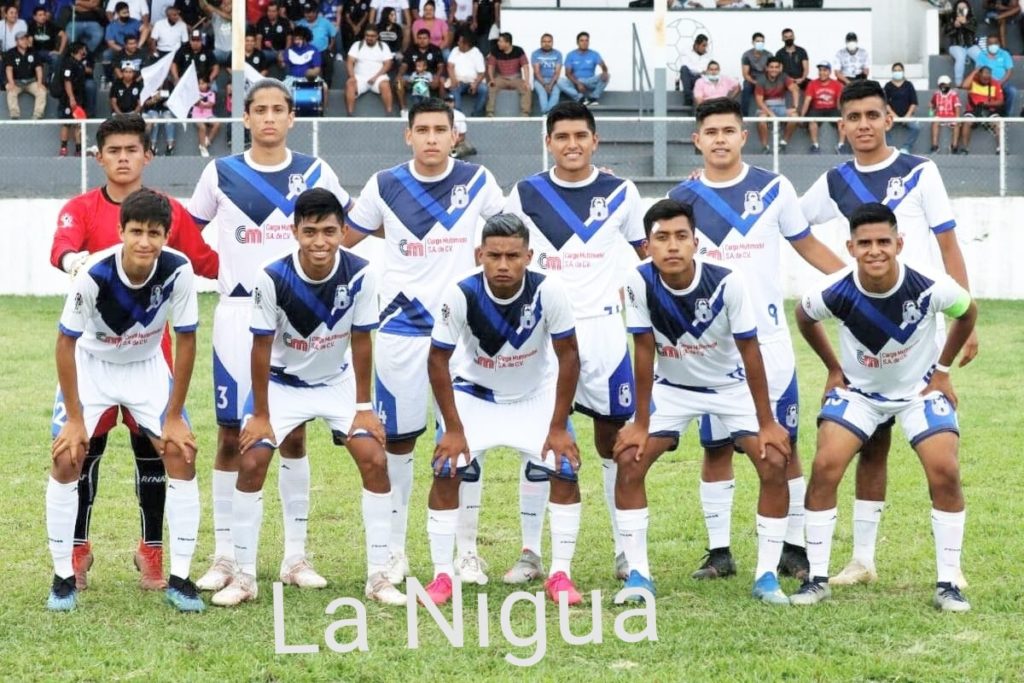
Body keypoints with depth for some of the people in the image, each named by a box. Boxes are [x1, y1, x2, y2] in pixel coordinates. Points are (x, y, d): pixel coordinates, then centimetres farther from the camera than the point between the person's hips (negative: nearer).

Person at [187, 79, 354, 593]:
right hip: (238, 314, -1)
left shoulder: (314, 173, 3)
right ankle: (225, 557, 6)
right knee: (231, 434, -1)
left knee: (294, 432, 4)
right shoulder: (220, 173, 2)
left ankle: (295, 556, 10)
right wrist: (220, 267, -1)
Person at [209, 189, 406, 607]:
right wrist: (260, 415, -13)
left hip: (338, 382, 1)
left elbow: (360, 341, -11)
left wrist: (363, 407, -8)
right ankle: (244, 578, 0)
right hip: (283, 383, -1)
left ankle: (378, 577, -2)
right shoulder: (272, 278, -28)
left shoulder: (359, 275, -23)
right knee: (251, 464, -13)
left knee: (375, 460, -11)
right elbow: (262, 347, -17)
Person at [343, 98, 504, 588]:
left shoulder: (477, 182, -1)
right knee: (398, 439, 4)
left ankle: (467, 550, 11)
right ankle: (394, 549, 14)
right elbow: (345, 238, 10)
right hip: (401, 329, 0)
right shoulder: (385, 185, -1)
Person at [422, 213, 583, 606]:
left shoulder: (548, 292, -28)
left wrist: (558, 427, -14)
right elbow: (438, 360, -15)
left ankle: (560, 575, 1)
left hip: (536, 393, 0)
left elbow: (567, 355, -15)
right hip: (475, 391, 0)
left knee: (564, 470, -14)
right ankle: (442, 576, -1)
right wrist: (453, 428, -15)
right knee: (446, 471, -15)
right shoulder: (460, 295, -29)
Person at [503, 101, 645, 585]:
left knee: (613, 435, 3)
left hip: (603, 329, 0)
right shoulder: (526, 194, 3)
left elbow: (650, 252, 14)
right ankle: (530, 552, 6)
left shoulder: (620, 193, 4)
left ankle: (626, 549, 11)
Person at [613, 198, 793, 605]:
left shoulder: (726, 283, -28)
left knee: (774, 464, -17)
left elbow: (750, 352, -19)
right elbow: (644, 352, -15)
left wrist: (766, 423, -16)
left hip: (730, 385, -1)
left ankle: (766, 576, -5)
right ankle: (638, 574, -4)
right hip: (672, 386, 1)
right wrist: (640, 423, -12)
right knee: (629, 461, -15)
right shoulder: (640, 282, -23)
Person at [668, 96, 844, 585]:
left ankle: (793, 547, 9)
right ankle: (719, 551, 12)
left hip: (768, 339, -1)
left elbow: (808, 246, 7)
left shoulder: (773, 189, 1)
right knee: (716, 447, 5)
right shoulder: (682, 199, 3)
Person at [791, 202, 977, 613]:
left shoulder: (931, 288, -29)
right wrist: (834, 369, 2)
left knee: (945, 472, -16)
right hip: (857, 390, 1)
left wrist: (942, 370, -2)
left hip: (920, 389, -1)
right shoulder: (835, 293, -26)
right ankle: (817, 579, -1)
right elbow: (803, 318, 0)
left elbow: (967, 313, -4)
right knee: (825, 467, -14)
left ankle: (948, 584, -3)